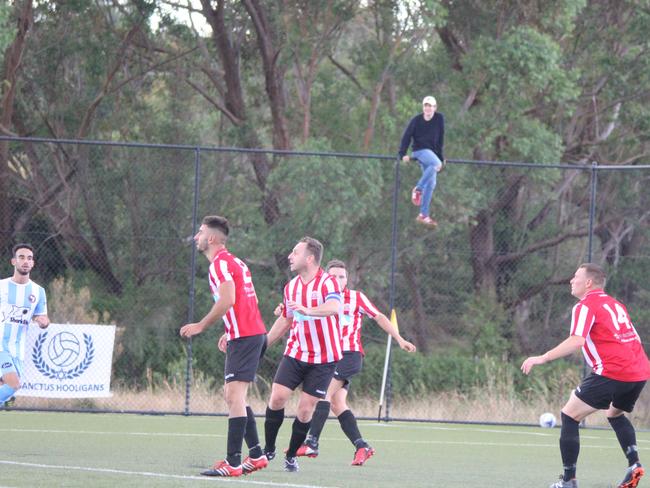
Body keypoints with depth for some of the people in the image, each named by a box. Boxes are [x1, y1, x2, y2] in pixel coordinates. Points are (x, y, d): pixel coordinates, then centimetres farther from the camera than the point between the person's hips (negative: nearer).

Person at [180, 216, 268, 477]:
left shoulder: (220, 263, -10)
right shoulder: (234, 262, 20)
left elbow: (227, 300, -21)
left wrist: (200, 326, -14)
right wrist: (229, 333, 20)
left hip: (244, 337, -10)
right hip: (255, 333, 10)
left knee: (234, 395, -12)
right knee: (232, 395, 15)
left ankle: (233, 463, -16)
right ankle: (256, 455, 15)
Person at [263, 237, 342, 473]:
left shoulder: (328, 282, -13)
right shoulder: (291, 287, 8)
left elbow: (334, 307, -34)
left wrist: (308, 311, -51)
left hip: (323, 358, -5)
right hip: (295, 353, 5)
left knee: (305, 409, -4)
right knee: (277, 397, -10)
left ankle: (291, 456, 12)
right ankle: (268, 449, 6)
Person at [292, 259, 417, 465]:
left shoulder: (356, 297, 2)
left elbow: (379, 317, 9)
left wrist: (400, 339, 6)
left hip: (350, 354, -5)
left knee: (324, 392, -19)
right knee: (337, 404, -3)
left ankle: (312, 442, -24)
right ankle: (361, 446, 3)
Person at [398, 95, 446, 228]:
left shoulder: (439, 119, 4)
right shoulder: (416, 120, -4)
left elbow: (440, 138, 11)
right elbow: (407, 136, -2)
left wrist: (440, 155, 12)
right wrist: (403, 153, -11)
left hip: (432, 152, 5)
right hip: (420, 150, -5)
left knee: (431, 184, 0)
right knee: (436, 164, -34)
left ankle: (423, 215, 2)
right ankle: (418, 189, -24)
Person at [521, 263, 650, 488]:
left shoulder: (585, 306, -3)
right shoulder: (615, 304, 21)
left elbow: (576, 341, -18)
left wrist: (542, 358, -18)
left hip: (612, 373, -8)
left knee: (570, 415, 1)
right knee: (615, 414, 33)